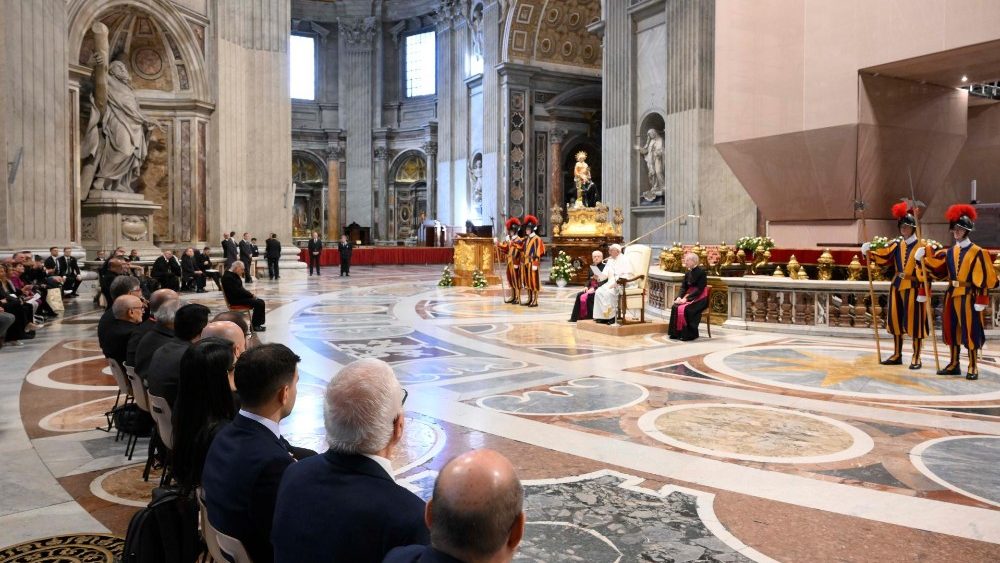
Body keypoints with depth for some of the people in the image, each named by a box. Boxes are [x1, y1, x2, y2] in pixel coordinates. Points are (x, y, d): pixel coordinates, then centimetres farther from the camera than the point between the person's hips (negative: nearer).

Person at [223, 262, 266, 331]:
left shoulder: (234, 275, 14)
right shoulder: (228, 277, -18)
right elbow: (237, 291, -23)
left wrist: (250, 294, 1)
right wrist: (251, 295, -15)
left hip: (239, 297, 10)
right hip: (235, 300, -10)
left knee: (261, 302, 0)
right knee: (259, 303, -19)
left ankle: (258, 323, 3)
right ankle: (254, 326, -9)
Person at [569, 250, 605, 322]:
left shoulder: (604, 267, -7)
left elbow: (604, 281, -15)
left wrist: (594, 288, -21)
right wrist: (587, 286, 0)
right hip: (591, 288, 7)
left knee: (589, 296, -30)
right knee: (579, 295, -13)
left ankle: (590, 317, -21)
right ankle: (575, 317, -11)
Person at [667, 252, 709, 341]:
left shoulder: (701, 272, -13)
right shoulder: (687, 273, 10)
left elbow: (699, 289, -18)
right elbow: (683, 287, 8)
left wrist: (686, 298, -23)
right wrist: (679, 297, -12)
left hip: (699, 298, -7)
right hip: (688, 296, 7)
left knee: (686, 309, -31)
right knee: (675, 307, -17)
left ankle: (689, 334, -19)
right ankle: (676, 333, -11)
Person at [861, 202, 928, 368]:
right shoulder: (897, 244, 10)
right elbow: (882, 257, 3)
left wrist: (923, 289, -16)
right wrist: (869, 252, -14)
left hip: (913, 287, -6)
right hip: (897, 286, 6)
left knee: (914, 320, -2)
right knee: (895, 318, 10)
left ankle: (916, 358, 7)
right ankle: (897, 355, 21)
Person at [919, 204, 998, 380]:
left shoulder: (977, 252, -6)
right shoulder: (949, 252, 11)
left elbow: (984, 278, -9)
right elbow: (935, 267, 3)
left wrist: (981, 300, -14)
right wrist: (924, 256, -15)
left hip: (968, 296, -6)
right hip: (951, 295, 6)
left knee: (970, 331, -2)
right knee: (952, 330, 11)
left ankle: (973, 367, 6)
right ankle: (954, 364, 21)